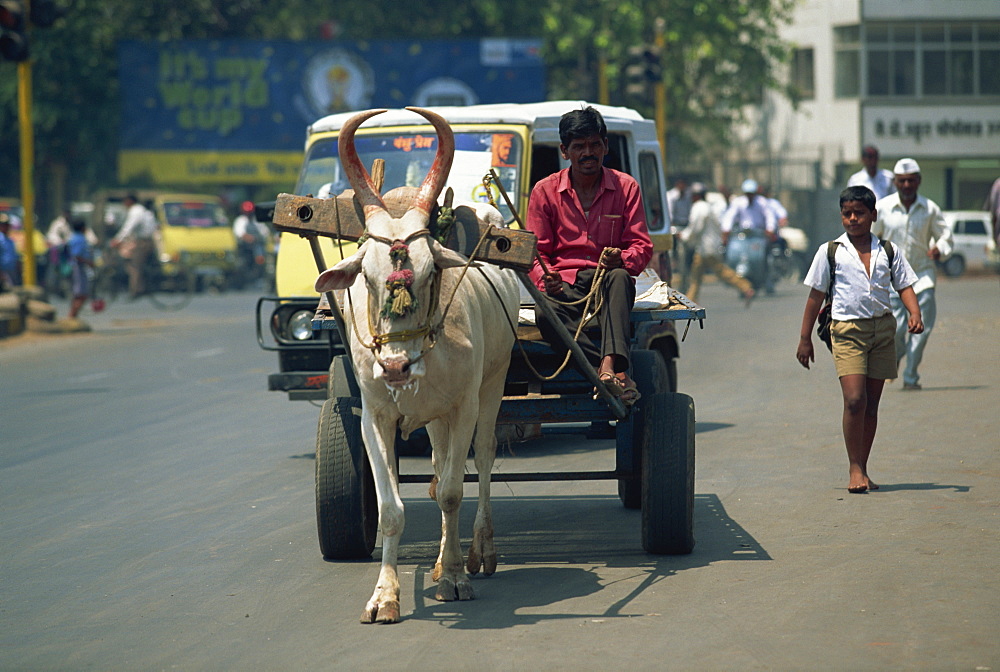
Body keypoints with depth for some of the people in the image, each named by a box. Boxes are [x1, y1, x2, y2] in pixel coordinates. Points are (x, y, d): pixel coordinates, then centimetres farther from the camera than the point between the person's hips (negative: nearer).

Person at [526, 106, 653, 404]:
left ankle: (608, 367, -55)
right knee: (545, 315, -36)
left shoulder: (626, 187, 8)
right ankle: (618, 372, -46)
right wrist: (545, 278, -16)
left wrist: (622, 259, -22)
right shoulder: (545, 191, 8)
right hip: (565, 282, 0)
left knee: (619, 278, -39)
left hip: (608, 280, 0)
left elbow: (642, 246, 3)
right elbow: (536, 251, 7)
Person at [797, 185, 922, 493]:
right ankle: (855, 469, -6)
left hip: (883, 328, 3)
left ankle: (862, 471, 15)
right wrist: (804, 338, 5)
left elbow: (905, 286, 9)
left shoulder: (890, 251, 9)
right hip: (847, 329, -3)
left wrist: (914, 313, -12)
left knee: (871, 404, 6)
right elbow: (816, 295, 7)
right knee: (854, 399, -16)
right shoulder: (830, 252, 4)